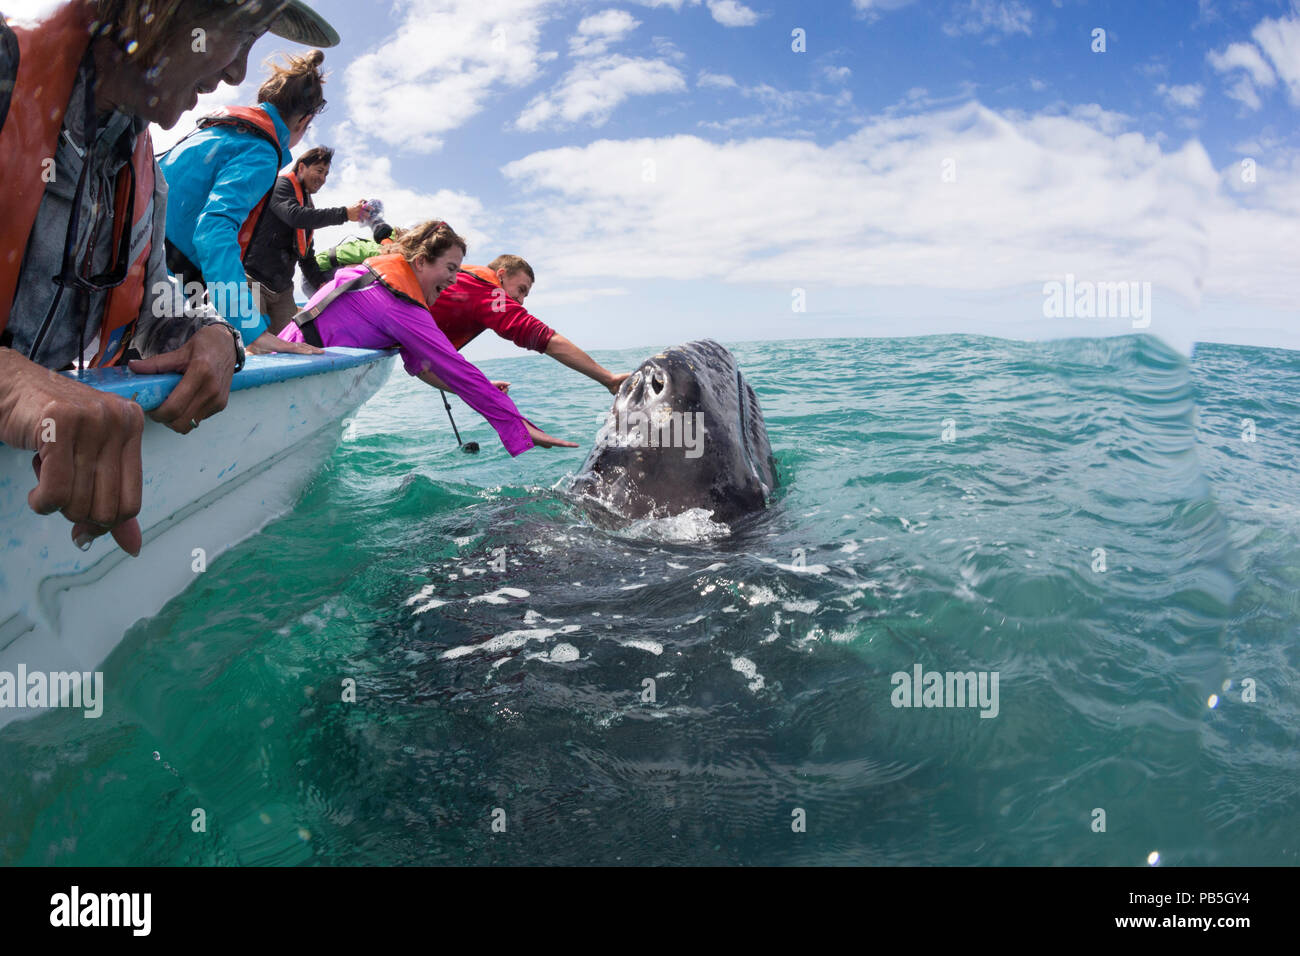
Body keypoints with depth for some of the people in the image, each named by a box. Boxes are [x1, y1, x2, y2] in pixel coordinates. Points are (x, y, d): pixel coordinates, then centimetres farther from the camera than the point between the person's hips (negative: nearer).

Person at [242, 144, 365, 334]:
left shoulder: (308, 206, 22)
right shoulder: (280, 185, -2)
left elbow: (306, 254, 25)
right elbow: (294, 216, -24)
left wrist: (320, 283, 7)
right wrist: (345, 213, -25)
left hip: (282, 289, 8)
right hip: (254, 280, -8)